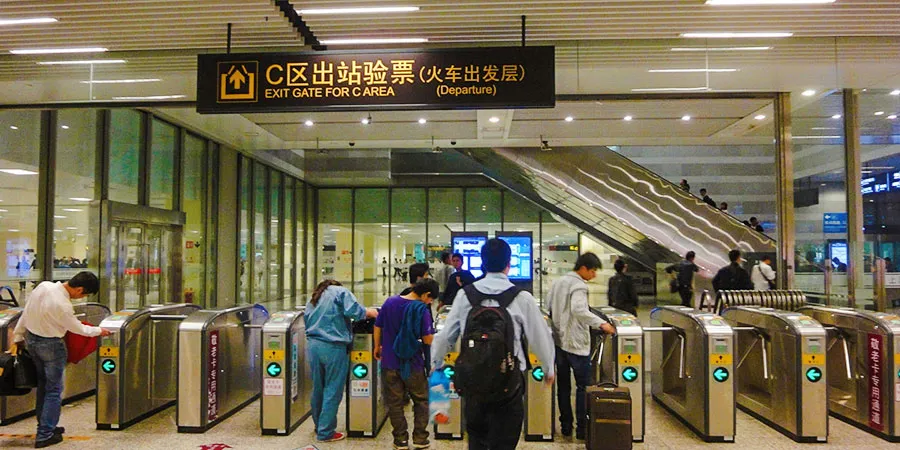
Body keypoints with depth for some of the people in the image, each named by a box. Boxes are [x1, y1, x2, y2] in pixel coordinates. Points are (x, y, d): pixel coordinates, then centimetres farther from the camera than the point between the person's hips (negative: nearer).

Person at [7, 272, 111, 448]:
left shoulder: (43, 286, -8)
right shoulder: (62, 305, -29)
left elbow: (25, 314, 3)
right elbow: (78, 329, -13)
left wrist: (17, 338, 13)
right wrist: (99, 331, 4)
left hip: (30, 338, 8)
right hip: (50, 345, -8)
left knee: (42, 384, 20)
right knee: (54, 389, 4)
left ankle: (45, 426, 30)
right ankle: (45, 435, 9)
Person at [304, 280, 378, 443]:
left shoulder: (313, 299, 22)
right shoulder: (341, 292, 2)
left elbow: (307, 321, 20)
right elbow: (353, 311, -13)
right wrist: (370, 313, 1)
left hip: (312, 345, 7)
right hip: (333, 347, -7)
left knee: (317, 388, 18)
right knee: (333, 391, 0)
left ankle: (319, 426, 30)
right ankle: (326, 432, 3)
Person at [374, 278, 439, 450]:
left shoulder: (390, 302, -1)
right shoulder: (421, 309, -15)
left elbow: (378, 327, 6)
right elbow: (428, 339, -16)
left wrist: (377, 347, 20)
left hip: (390, 362, 3)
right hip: (413, 364, -3)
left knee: (395, 403, 12)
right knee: (421, 401, 15)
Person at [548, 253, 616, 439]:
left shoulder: (557, 282, 11)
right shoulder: (579, 285, -15)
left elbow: (548, 305, 19)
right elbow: (579, 310, -30)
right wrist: (601, 323, -29)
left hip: (559, 340, 8)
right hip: (576, 343, -8)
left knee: (563, 385, 11)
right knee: (583, 386, 2)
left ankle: (566, 426, 16)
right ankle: (582, 428, 3)